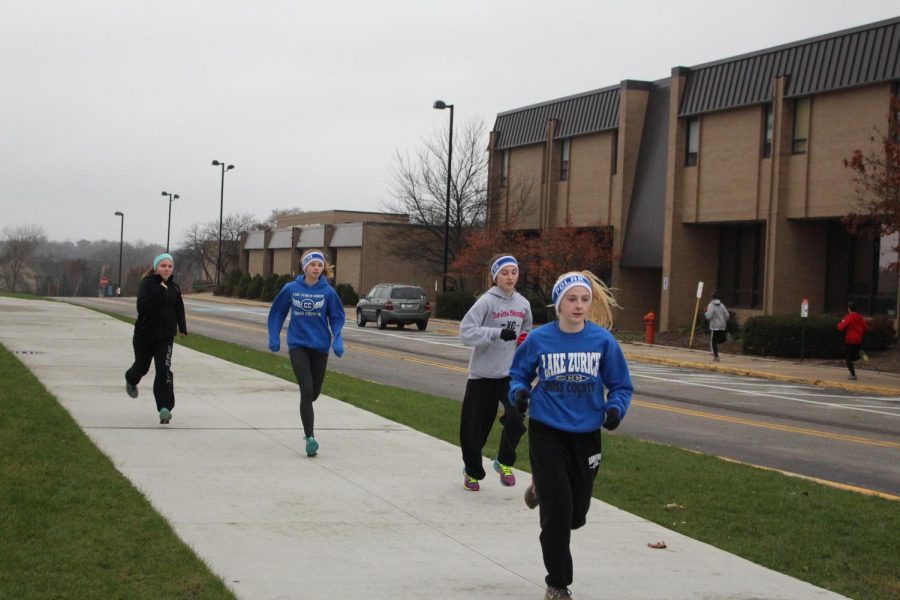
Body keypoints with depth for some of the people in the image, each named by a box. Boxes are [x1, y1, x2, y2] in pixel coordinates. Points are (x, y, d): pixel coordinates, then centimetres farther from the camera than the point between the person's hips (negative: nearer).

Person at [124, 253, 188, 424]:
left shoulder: (174, 288, 3)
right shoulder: (147, 284, -12)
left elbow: (179, 309, 21)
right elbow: (142, 306, -28)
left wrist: (182, 328, 13)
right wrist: (160, 291, -31)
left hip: (165, 337, 2)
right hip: (145, 336, -2)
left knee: (164, 371, -14)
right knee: (142, 367, 19)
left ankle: (165, 408, -16)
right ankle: (131, 381, 55)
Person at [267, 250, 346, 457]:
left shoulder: (328, 292, -6)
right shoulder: (291, 289, -6)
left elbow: (337, 317, 3)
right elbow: (277, 313, 7)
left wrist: (337, 341, -10)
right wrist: (274, 338, 4)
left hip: (320, 346, 2)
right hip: (298, 346, -2)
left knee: (315, 392, 13)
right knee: (307, 390, -15)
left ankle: (306, 413, 49)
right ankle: (310, 438, -12)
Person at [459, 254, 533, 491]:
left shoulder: (523, 303, 7)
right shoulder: (487, 301, -11)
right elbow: (466, 332, -20)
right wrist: (498, 332, -28)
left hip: (511, 374, 4)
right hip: (483, 374, -3)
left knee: (516, 420, -15)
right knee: (475, 427, 4)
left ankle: (504, 462, 13)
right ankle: (472, 470, 29)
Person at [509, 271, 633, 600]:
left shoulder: (603, 340, -6)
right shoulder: (539, 339, -7)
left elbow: (621, 385, 2)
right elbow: (518, 373, 8)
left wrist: (615, 409, -17)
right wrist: (519, 392, -13)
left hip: (586, 434, 2)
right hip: (546, 433, -2)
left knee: (576, 516, 13)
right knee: (557, 514, -6)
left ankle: (542, 488, 47)